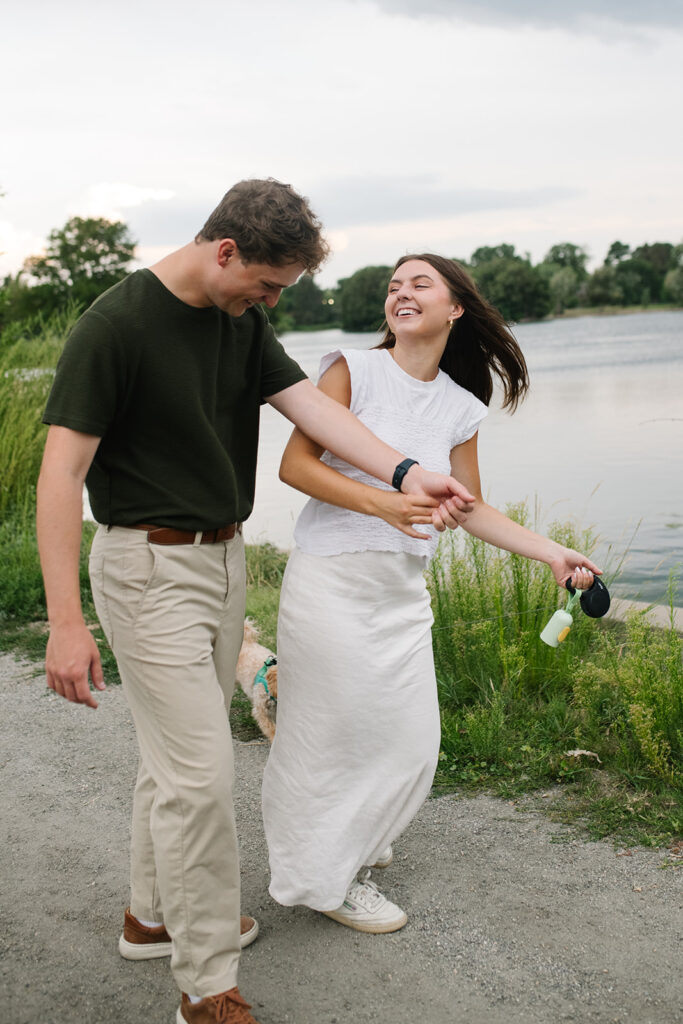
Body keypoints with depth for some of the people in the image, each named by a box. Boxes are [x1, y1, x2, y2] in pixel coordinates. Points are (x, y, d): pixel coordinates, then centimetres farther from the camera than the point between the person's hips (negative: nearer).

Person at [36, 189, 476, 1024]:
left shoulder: (243, 321, 4)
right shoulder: (115, 325, -19)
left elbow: (309, 405, -5)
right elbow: (62, 471, -21)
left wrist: (403, 473, -21)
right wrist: (65, 622, -26)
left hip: (222, 557, 8)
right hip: (149, 568, -8)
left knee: (179, 755, 19)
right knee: (200, 772, -7)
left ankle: (153, 916, 37)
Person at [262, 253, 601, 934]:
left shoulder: (462, 409, 8)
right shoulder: (354, 369, -7)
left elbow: (470, 510, 15)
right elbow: (295, 464, -13)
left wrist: (554, 554, 11)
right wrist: (384, 500, -24)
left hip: (403, 592, 6)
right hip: (331, 580, -5)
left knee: (411, 741, 12)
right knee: (336, 733, 3)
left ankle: (358, 841, 42)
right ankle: (328, 878, 26)